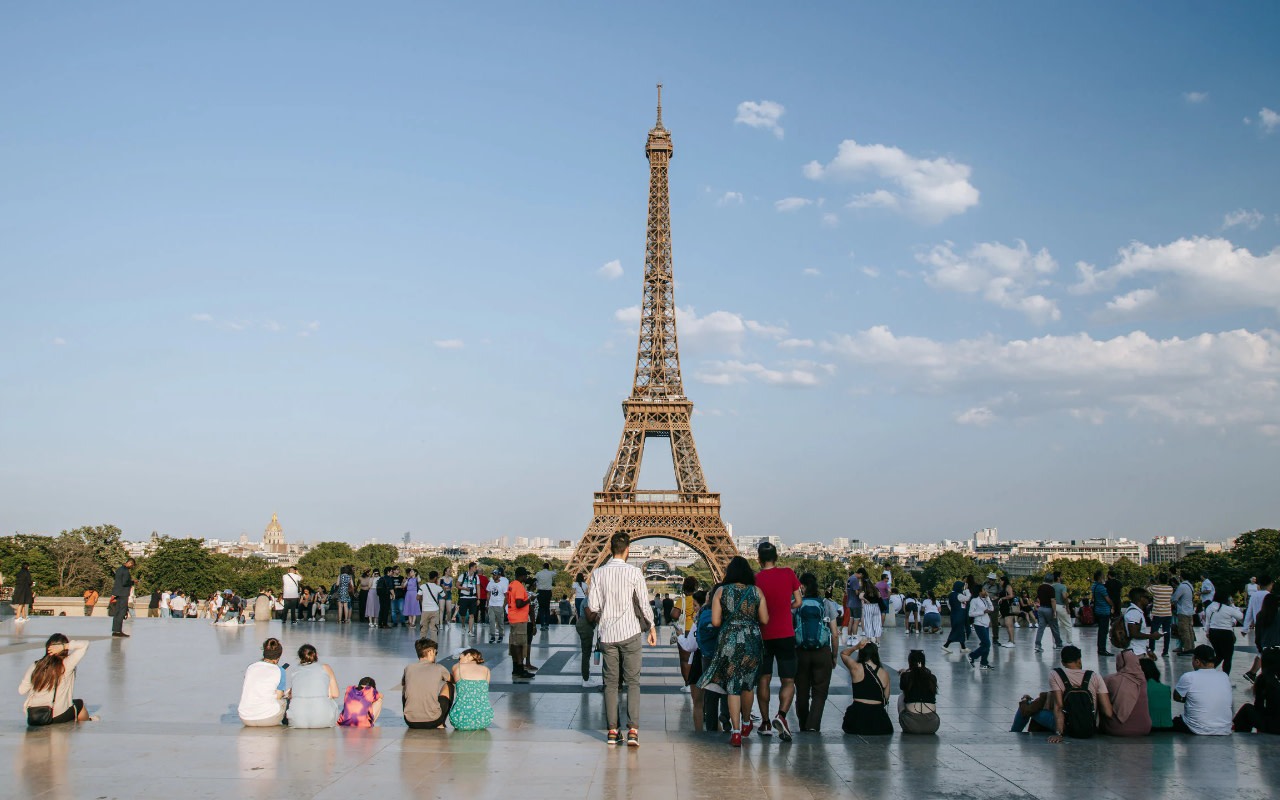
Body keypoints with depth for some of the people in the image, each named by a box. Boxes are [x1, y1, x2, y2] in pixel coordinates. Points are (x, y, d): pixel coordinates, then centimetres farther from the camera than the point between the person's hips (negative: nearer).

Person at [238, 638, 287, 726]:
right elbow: (278, 696, 0)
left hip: (245, 719, 2)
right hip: (268, 719, -2)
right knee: (284, 700, 30)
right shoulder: (279, 671, -3)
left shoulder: (250, 667, 7)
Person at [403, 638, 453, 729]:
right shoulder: (439, 668, -1)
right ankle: (440, 724, 23)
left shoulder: (408, 668, 4)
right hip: (432, 721, -2)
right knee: (449, 686, 21)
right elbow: (453, 680, 22)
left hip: (410, 721, 3)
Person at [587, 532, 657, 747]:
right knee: (633, 681, 2)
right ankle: (633, 729, -7)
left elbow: (592, 605, -2)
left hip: (607, 633, 2)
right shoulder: (634, 572, -7)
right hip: (630, 633, -2)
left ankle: (612, 730, 8)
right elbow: (644, 603, -4)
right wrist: (652, 627, 10)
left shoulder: (598, 573, -1)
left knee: (611, 682, 9)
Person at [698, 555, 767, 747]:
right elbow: (765, 620, 1)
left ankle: (736, 733, -4)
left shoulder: (721, 591, -2)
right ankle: (746, 724, 36)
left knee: (732, 687, 2)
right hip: (753, 640, 2)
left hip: (729, 641, -2)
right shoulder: (756, 591, 1)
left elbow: (715, 622, -5)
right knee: (748, 684, 19)